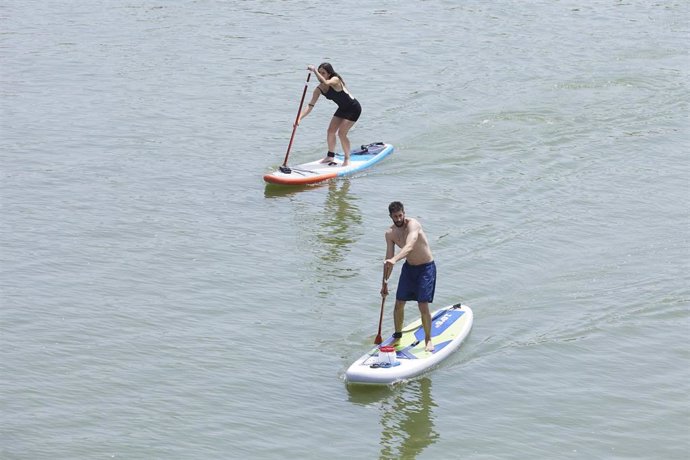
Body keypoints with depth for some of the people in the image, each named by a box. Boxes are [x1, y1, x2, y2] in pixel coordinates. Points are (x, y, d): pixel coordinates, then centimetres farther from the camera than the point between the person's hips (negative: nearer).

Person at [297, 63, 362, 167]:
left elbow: (325, 83, -50)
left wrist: (314, 70, -47)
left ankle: (347, 159, 1)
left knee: (341, 133, -14)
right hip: (343, 108, 8)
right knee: (331, 131, 6)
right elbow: (310, 105, -10)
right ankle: (331, 156, 25)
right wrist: (300, 117, -22)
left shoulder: (335, 80, -27)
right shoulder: (319, 89, -7)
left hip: (353, 108, -8)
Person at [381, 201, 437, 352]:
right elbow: (389, 259, 2)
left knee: (423, 306, -11)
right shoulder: (390, 233, -5)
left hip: (426, 268, -6)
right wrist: (384, 282, 1)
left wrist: (394, 259, -60)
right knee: (399, 304, 5)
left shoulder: (413, 224, -26)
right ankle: (397, 337, 24)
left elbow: (409, 246, -44)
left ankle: (428, 339, 7)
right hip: (409, 267, 6)